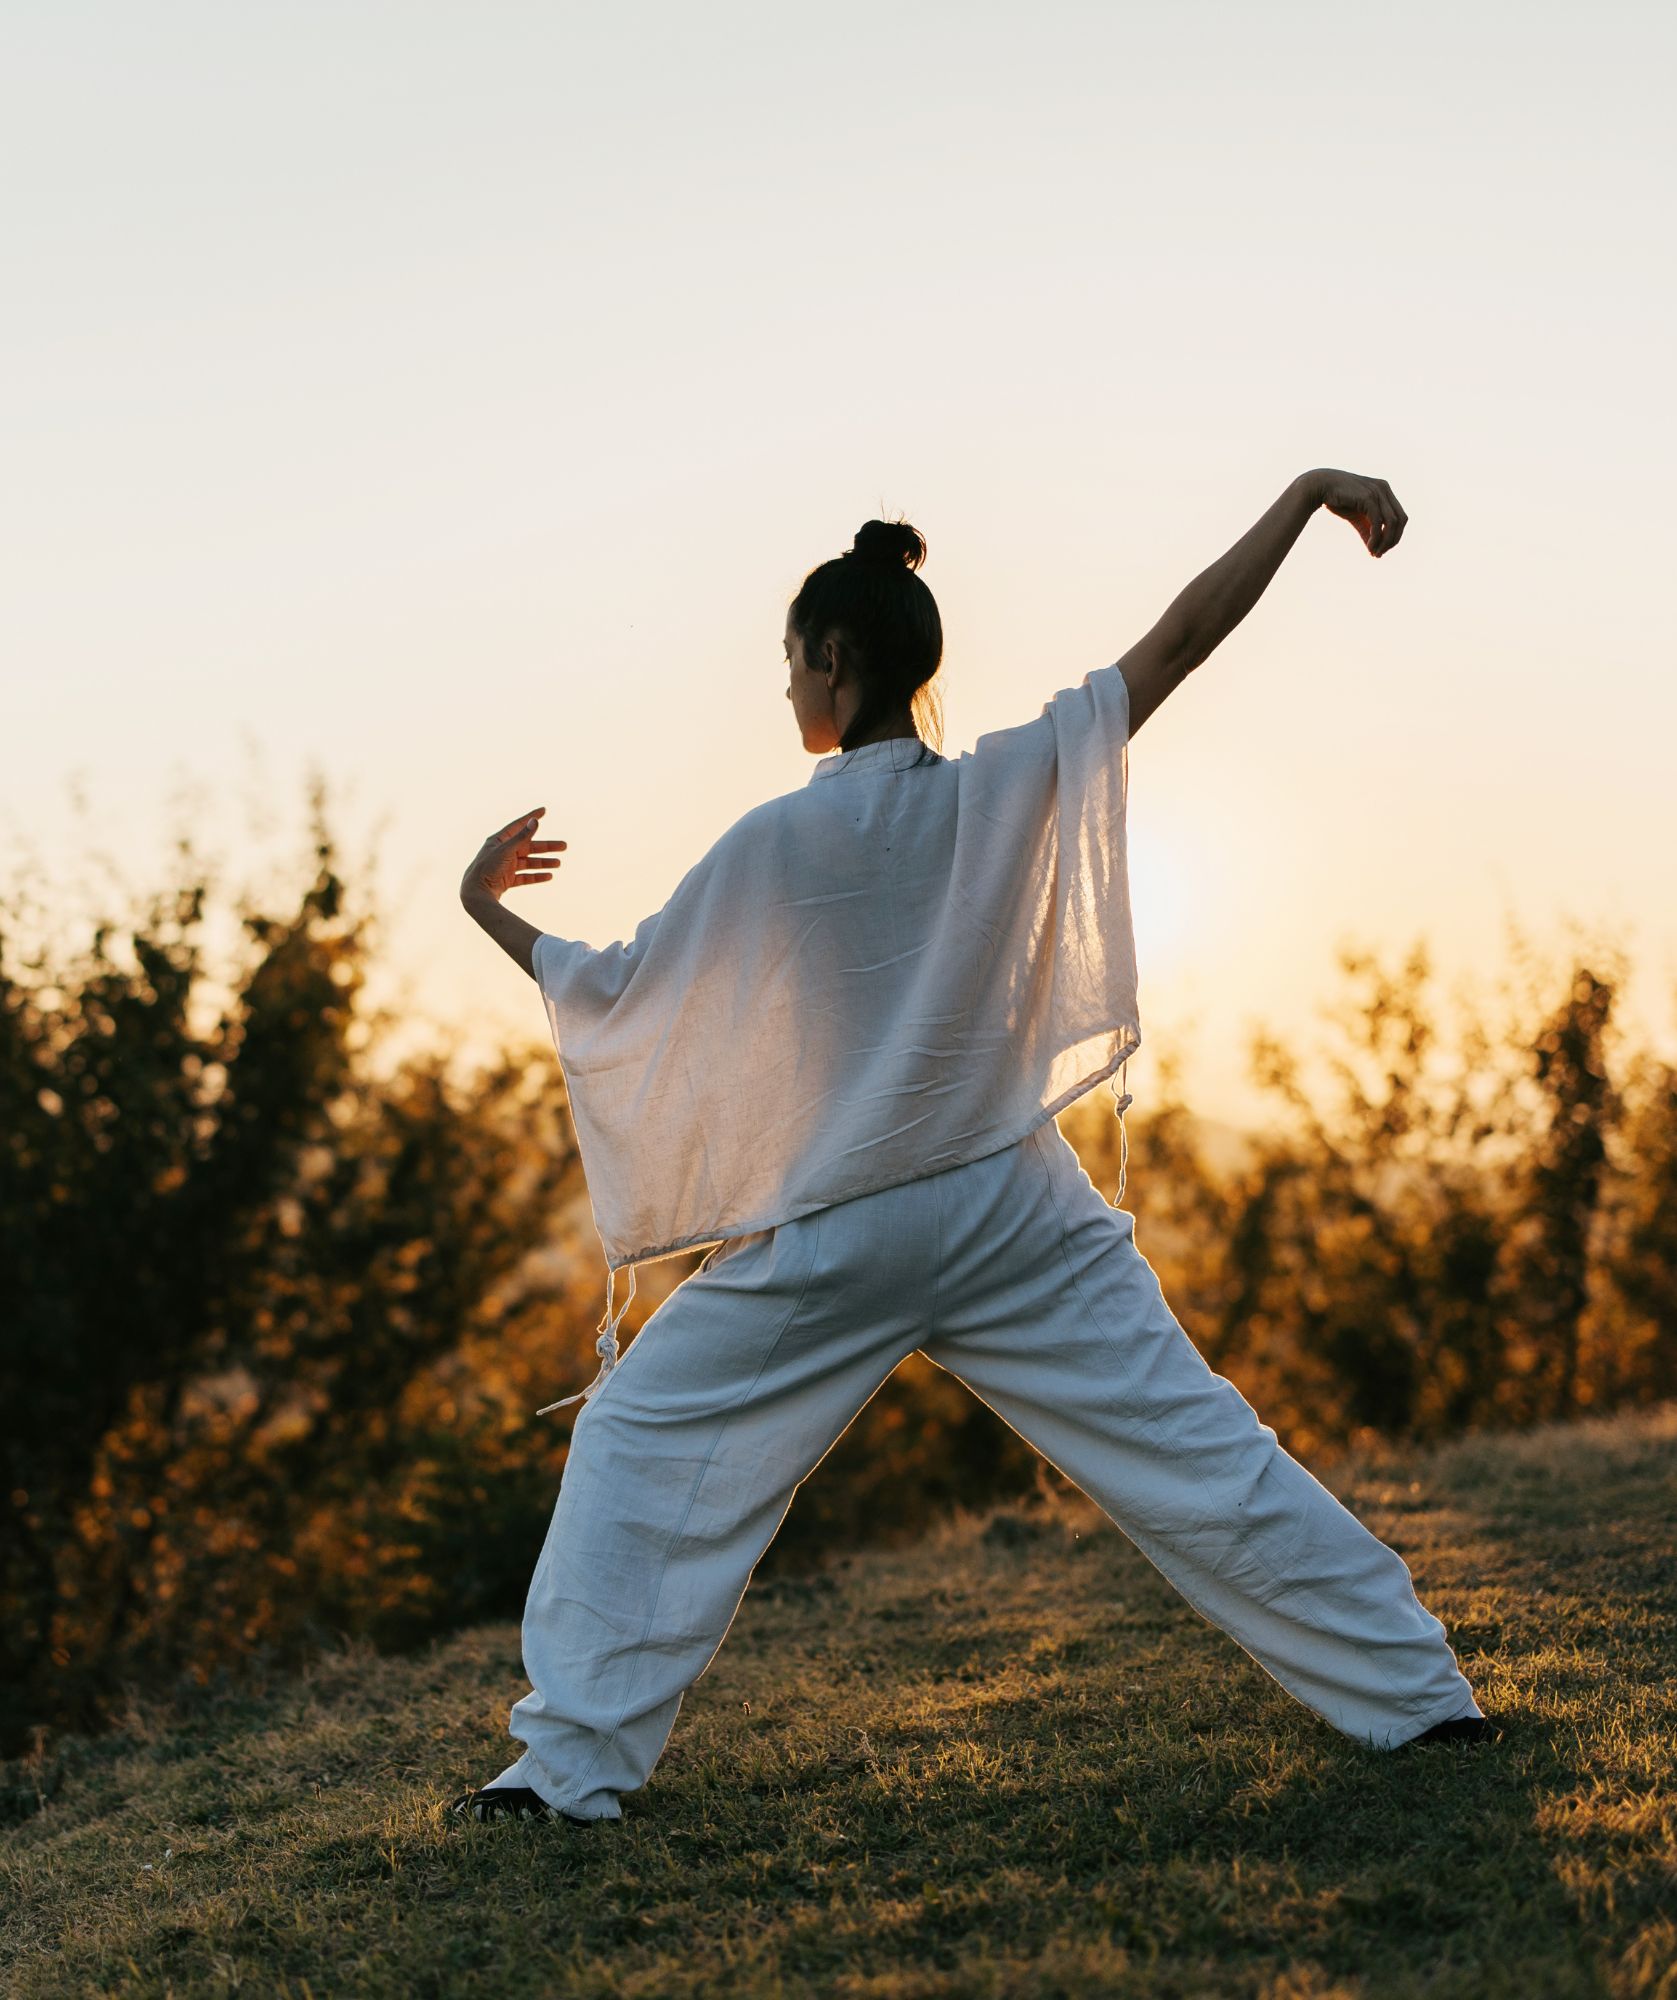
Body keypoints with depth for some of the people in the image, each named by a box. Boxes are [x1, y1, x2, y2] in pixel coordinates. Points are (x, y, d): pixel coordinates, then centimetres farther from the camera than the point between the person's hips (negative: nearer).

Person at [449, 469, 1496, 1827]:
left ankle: (573, 1762, 8)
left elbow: (617, 996, -3)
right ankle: (1414, 1693, 13)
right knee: (1197, 1448, 9)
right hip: (1018, 1214, 3)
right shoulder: (1011, 786, -5)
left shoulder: (776, 844, -10)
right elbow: (1182, 636, -2)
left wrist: (493, 912, 13)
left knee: (642, 1448, 11)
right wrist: (1308, 492, 5)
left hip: (841, 1239, -2)